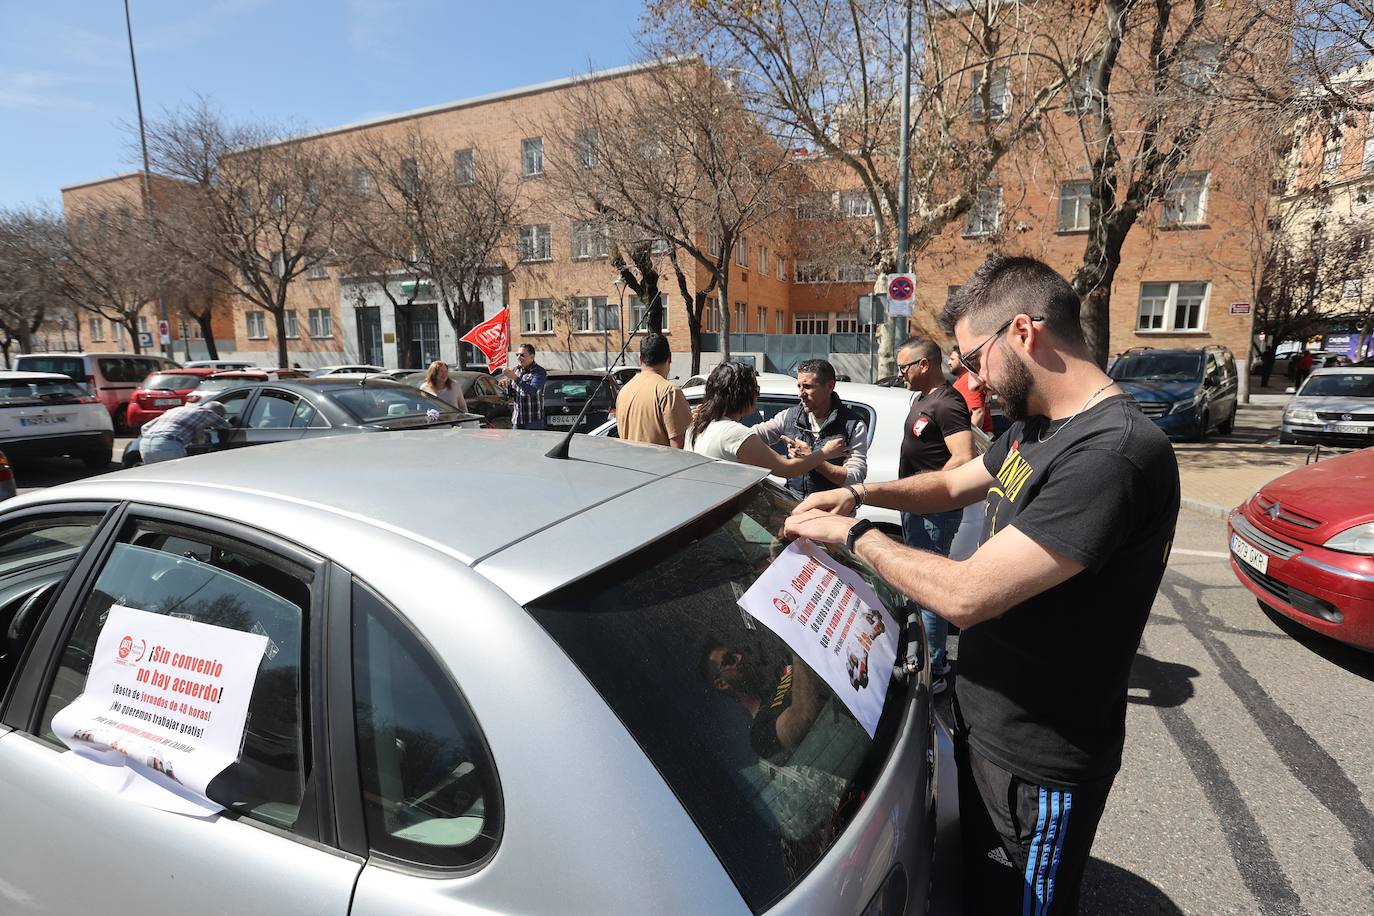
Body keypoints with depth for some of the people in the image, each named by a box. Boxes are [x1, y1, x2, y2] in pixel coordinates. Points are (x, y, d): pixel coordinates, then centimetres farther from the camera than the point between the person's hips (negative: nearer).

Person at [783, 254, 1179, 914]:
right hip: (986, 721, 8)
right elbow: (952, 485, 17)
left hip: (1036, 762, -8)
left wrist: (851, 533, -19)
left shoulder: (1114, 456, -31)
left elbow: (965, 596, -33)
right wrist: (859, 493, 0)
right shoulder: (1035, 427, 1)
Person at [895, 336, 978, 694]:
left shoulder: (947, 403, -17)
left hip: (935, 513, -11)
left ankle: (933, 673, 7)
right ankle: (933, 657, 34)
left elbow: (964, 459, -27)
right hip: (917, 507, 11)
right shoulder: (922, 399, 15)